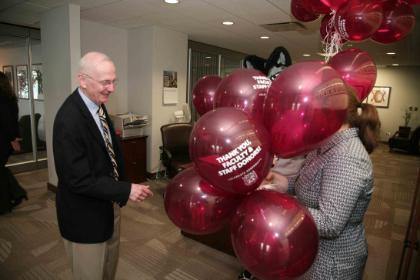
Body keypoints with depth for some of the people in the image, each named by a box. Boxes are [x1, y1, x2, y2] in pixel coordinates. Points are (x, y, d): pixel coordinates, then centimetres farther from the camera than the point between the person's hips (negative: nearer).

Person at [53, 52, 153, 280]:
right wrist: (126, 190, -24)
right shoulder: (69, 120, -28)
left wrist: (121, 190, 5)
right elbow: (79, 180, -26)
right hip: (86, 214, -8)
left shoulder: (97, 104, -1)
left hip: (108, 203, 8)